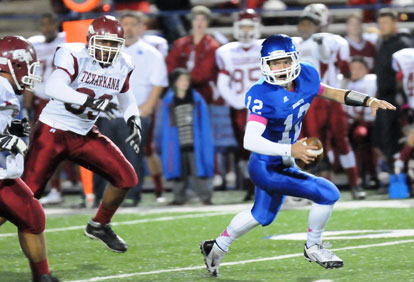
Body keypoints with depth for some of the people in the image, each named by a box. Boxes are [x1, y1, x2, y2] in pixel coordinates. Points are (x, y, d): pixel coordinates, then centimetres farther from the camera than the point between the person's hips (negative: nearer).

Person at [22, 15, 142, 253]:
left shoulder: (121, 67, 1)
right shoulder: (74, 57, -19)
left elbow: (127, 99, 20)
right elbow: (53, 88, -36)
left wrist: (134, 122, 0)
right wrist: (90, 101, -45)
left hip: (84, 135, 6)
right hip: (52, 132, -6)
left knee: (126, 178, -4)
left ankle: (99, 226, 18)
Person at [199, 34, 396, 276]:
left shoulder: (306, 76, -10)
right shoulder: (263, 96, -31)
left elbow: (329, 92, 8)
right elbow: (251, 141, -38)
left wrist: (369, 101, -2)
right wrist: (291, 151, -47)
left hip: (280, 164, 9)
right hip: (268, 169, -9)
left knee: (261, 215, 29)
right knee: (328, 194, -12)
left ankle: (217, 247, 47)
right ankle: (314, 247, 11)